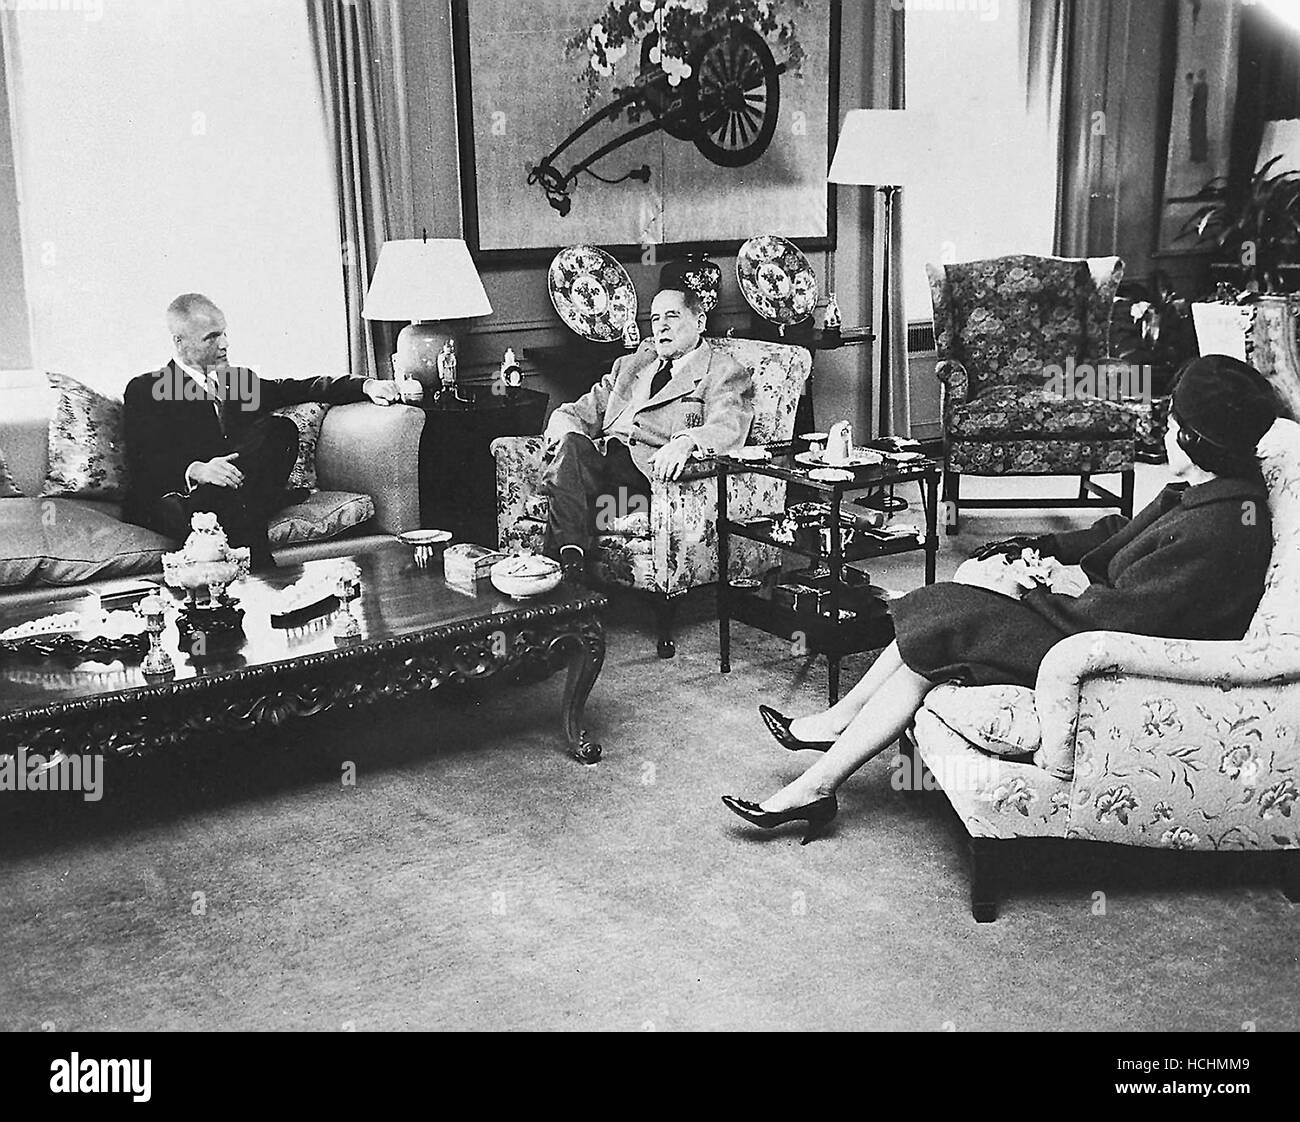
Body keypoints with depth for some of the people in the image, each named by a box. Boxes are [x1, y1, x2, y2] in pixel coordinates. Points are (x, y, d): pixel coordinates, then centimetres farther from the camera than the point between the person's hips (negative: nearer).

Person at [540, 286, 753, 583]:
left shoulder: (725, 373, 10)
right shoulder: (631, 365, 30)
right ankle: (570, 558, -40)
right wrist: (568, 439, -2)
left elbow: (728, 429, -9)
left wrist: (685, 441, -32)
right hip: (602, 456, 5)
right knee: (572, 445, -32)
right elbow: (580, 412, 24)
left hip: (649, 469, -5)